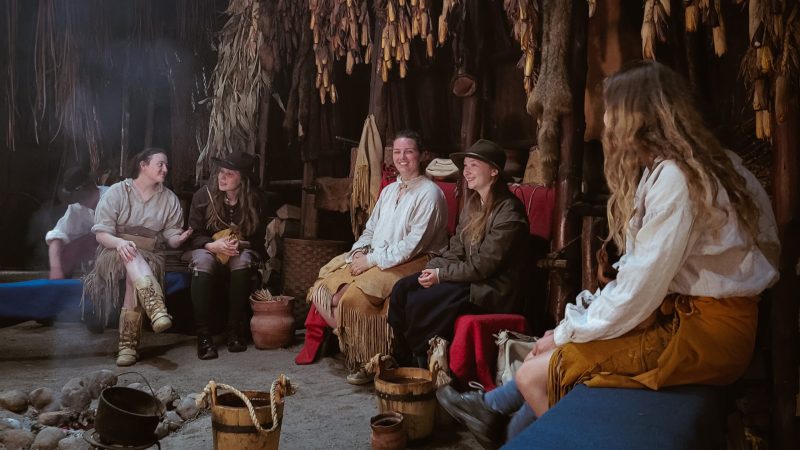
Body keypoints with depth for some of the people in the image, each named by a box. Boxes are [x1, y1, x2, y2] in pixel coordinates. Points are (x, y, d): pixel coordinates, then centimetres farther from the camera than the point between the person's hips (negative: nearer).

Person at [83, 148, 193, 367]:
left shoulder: (170, 199, 9)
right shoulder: (117, 192, 1)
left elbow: (171, 237, 6)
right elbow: (101, 232, -6)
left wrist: (180, 238, -20)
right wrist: (119, 242, -29)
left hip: (149, 258, 1)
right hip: (114, 254, -1)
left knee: (134, 277, -33)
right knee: (131, 254, -37)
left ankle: (128, 344, -38)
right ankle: (157, 308, -58)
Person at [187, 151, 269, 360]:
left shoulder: (256, 200, -10)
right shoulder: (203, 195, -10)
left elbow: (258, 239, -2)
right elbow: (194, 235, -5)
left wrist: (240, 244, -23)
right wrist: (213, 245, -26)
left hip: (241, 250, 0)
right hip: (208, 248, 0)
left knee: (243, 262, -36)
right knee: (202, 263, -36)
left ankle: (235, 328, -24)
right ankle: (202, 333, -32)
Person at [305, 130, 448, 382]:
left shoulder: (429, 193, -7)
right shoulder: (388, 191, 19)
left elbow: (414, 244, -16)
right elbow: (370, 229, 22)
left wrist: (372, 260, -16)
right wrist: (359, 252, -1)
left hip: (411, 264, -8)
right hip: (373, 260, 8)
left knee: (356, 294, -29)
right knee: (324, 289, -11)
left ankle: (367, 361, -9)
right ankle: (351, 342, 0)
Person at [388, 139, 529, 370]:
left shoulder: (509, 212, -17)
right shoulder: (473, 204, 11)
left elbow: (484, 266, -20)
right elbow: (456, 251, 11)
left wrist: (441, 275, -15)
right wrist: (433, 268, -8)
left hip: (492, 290, -9)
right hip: (468, 279, 9)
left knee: (419, 302, -22)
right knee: (403, 288, -7)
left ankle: (423, 364, -1)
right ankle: (401, 361, 1)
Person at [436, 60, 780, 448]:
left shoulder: (675, 177, -20)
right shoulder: (663, 169, 10)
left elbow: (640, 287, -22)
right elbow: (642, 274, 8)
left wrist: (567, 333, -9)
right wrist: (574, 324, 2)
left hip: (703, 332, -9)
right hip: (679, 311, 9)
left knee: (534, 374, -9)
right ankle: (494, 407, 31)